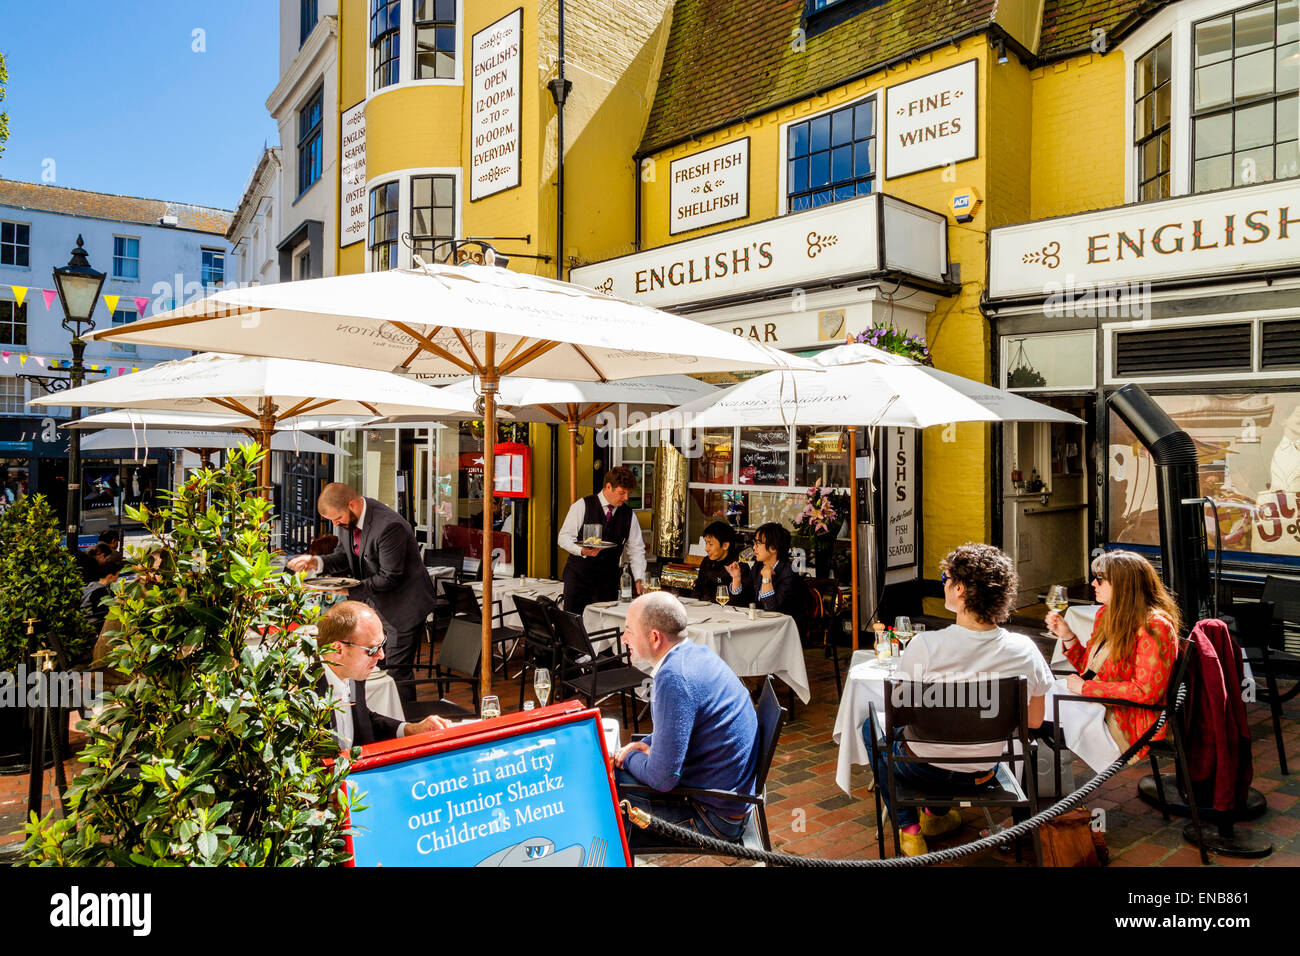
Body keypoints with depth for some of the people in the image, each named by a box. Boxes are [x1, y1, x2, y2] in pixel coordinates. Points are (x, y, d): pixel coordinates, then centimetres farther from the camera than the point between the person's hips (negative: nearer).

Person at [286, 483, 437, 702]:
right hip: (373, 603, 9)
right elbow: (344, 556, 9)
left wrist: (349, 589, -27)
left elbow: (389, 578, -26)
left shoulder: (389, 526, -30)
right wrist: (316, 561, -10)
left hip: (403, 606, -9)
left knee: (397, 671, -2)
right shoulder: (347, 519, -4)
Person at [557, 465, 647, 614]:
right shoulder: (582, 506, -5)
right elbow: (564, 537, -4)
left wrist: (639, 579, -4)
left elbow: (636, 550, 7)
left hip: (608, 582, 3)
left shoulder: (629, 514, 5)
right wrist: (582, 550, -22)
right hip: (578, 576, -3)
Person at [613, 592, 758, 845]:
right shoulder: (696, 653, 2)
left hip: (715, 817, -9)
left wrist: (629, 758, -7)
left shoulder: (674, 678, -27)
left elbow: (662, 777, -26)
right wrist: (646, 744, 5)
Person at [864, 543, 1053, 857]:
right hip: (984, 769, 4)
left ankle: (909, 829, 26)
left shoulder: (923, 646, -30)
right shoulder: (1025, 649, -19)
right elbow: (1034, 721, -4)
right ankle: (936, 814, 48)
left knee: (871, 727, 27)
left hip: (926, 768, -4)